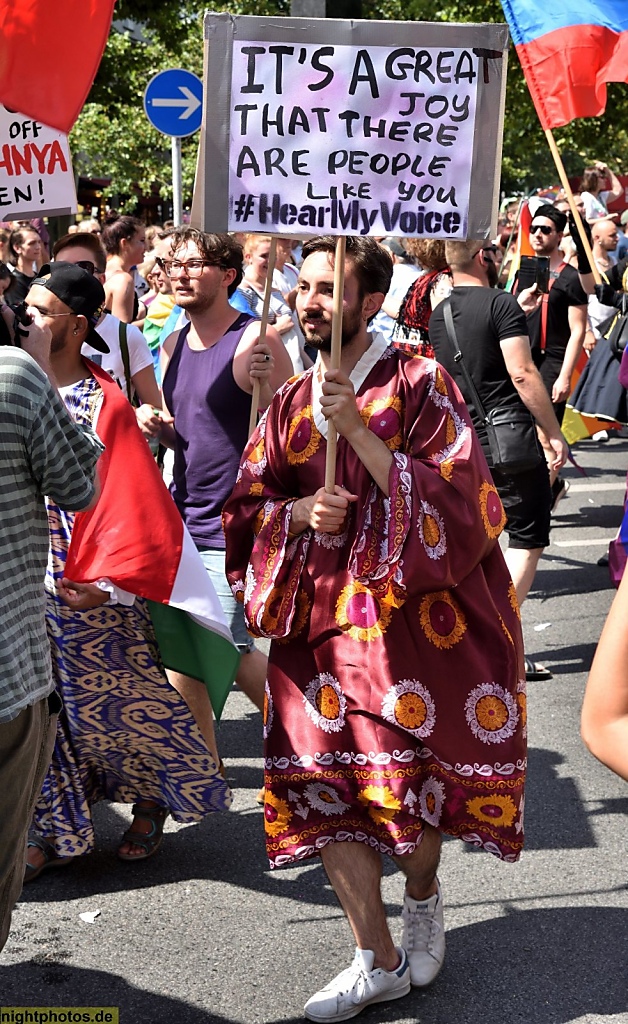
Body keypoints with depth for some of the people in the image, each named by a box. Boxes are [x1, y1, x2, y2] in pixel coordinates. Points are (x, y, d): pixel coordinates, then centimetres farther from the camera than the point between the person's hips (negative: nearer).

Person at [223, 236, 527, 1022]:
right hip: (320, 623, 4)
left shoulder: (420, 386, -6)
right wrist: (299, 513, -11)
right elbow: (245, 510, 11)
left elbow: (459, 501, -16)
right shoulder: (289, 405, 9)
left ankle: (422, 897, 38)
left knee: (415, 775, 4)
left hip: (414, 618, -4)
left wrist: (358, 432, -22)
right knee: (322, 781, -1)